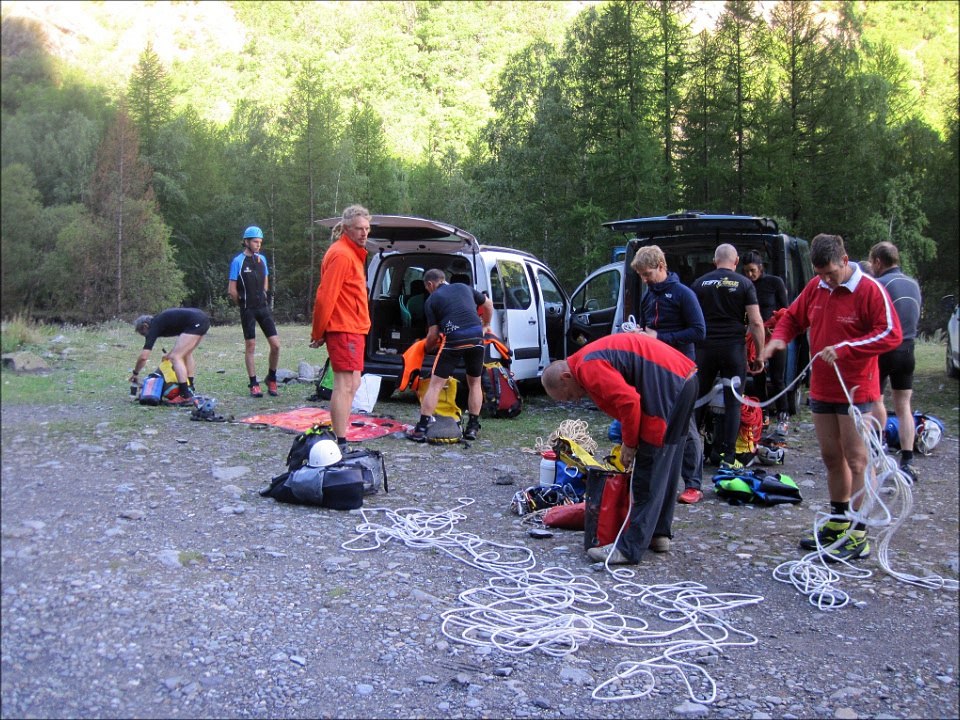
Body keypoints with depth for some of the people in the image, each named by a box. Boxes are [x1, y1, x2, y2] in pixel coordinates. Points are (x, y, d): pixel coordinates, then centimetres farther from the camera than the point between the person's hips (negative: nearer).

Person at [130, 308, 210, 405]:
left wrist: (135, 373, 13)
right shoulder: (160, 320, 26)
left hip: (195, 322, -10)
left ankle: (186, 397, -9)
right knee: (186, 354, 25)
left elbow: (143, 357, -2)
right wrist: (170, 353, 27)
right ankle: (189, 390, 30)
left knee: (175, 357, -5)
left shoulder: (154, 327, 1)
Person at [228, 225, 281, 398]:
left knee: (276, 345, -3)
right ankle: (253, 384, 9)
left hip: (263, 307, 5)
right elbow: (232, 290, -5)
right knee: (250, 346, 2)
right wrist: (244, 304, 3)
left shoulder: (262, 259, 11)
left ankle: (271, 378, 15)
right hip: (248, 310, -5)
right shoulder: (238, 262, -6)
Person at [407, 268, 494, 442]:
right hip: (476, 338, 4)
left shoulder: (431, 300, 10)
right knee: (475, 384, 20)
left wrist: (426, 349, 24)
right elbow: (488, 304, 31)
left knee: (435, 385, 2)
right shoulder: (464, 287, 21)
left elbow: (433, 334, 6)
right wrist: (486, 326, 44)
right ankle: (472, 427, 21)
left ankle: (421, 429, 0)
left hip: (453, 340, -4)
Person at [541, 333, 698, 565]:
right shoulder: (593, 357, 19)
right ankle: (660, 534, 29)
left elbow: (629, 401, -22)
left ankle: (630, 549, -2)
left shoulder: (588, 368, -13)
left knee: (647, 476, -7)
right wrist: (630, 441, 20)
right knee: (666, 468, 18)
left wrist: (629, 444, -9)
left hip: (670, 388, -11)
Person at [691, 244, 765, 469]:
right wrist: (759, 355, 3)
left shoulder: (700, 283, 7)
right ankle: (727, 457, 4)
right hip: (734, 348, -2)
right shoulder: (744, 283, 2)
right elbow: (756, 322, -4)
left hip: (705, 348, 2)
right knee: (733, 403, 4)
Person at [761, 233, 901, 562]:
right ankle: (838, 523, 28)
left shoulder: (870, 290, -13)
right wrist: (779, 338, -4)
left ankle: (858, 536, 4)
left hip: (856, 391, -6)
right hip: (821, 389, 7)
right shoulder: (815, 288, 5)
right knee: (831, 457, 14)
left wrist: (844, 349, -25)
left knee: (856, 460, -3)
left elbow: (891, 334, -17)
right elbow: (793, 317, 18)